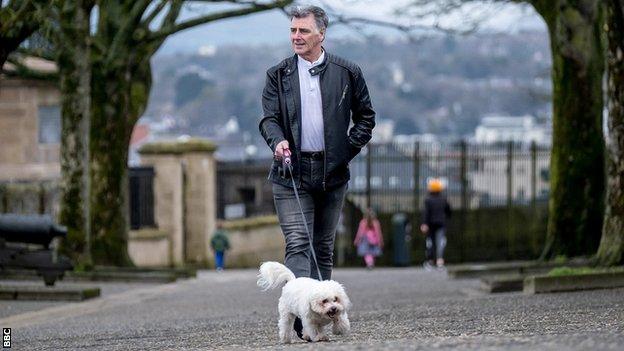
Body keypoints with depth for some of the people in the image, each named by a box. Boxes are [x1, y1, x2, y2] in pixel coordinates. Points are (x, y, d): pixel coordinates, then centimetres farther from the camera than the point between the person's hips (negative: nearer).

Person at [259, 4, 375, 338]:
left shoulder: (347, 73, 5)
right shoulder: (278, 75, 5)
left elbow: (366, 117, 13)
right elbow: (268, 118, 0)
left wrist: (348, 149, 1)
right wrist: (278, 141, -21)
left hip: (332, 172, 1)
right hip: (292, 172, -1)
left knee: (323, 247, 8)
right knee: (298, 244, -13)